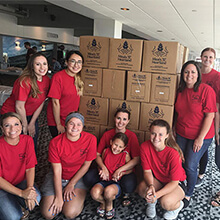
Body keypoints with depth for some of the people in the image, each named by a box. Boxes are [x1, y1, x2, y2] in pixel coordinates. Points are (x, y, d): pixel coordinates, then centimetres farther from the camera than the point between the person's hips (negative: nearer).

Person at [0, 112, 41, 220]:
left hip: (21, 181, 3)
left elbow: (30, 168, -7)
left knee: (36, 198, -25)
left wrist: (29, 188, -24)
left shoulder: (27, 140, -11)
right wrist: (22, 193, -26)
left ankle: (21, 206, 8)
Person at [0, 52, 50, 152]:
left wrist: (32, 124, 0)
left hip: (30, 116, 6)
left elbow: (41, 103, -1)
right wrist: (25, 126, -11)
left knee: (33, 145, 10)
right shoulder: (25, 81, -27)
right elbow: (19, 107, -22)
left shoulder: (46, 80, -6)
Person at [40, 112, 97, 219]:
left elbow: (86, 165, -8)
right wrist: (59, 197, -17)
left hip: (78, 177, 0)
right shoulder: (55, 143, -18)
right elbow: (57, 171, -15)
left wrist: (72, 184, -8)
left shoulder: (90, 139, -18)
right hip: (58, 178, 1)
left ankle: (79, 197, 13)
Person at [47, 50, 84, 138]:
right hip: (56, 122, -5)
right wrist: (59, 125, -13)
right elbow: (55, 102, -16)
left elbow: (75, 100, 6)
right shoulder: (58, 77, -17)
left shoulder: (78, 78, 2)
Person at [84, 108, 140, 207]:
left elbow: (136, 159, -11)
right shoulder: (107, 134, 2)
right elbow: (97, 155, 0)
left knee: (129, 185, -36)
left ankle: (126, 194, 3)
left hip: (126, 170, -2)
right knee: (88, 178, -25)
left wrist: (120, 170, -23)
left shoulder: (132, 136, -6)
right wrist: (103, 167, -20)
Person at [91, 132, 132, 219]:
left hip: (117, 183, -2)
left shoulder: (125, 155, -3)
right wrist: (101, 170, -4)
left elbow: (131, 169, 6)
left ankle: (109, 204, 0)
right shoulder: (105, 151, 4)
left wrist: (121, 173, -11)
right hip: (105, 181, 3)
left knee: (109, 190, -40)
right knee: (94, 192, -33)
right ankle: (103, 202, 7)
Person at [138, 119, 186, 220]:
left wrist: (157, 194, -36)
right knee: (142, 188, -28)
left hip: (176, 183, -3)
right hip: (157, 179, 4)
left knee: (165, 202, -31)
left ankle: (178, 205, 8)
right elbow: (147, 171, -11)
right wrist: (151, 186, -32)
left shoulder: (173, 153, -32)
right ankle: (151, 201, 11)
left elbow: (174, 181, -24)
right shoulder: (145, 147, -20)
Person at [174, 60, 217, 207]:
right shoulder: (180, 91, 3)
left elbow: (210, 115, -16)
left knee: (190, 166, 0)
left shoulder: (206, 90, -15)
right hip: (181, 135, 5)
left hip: (200, 136, -5)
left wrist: (200, 138, -17)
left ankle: (188, 194, 24)